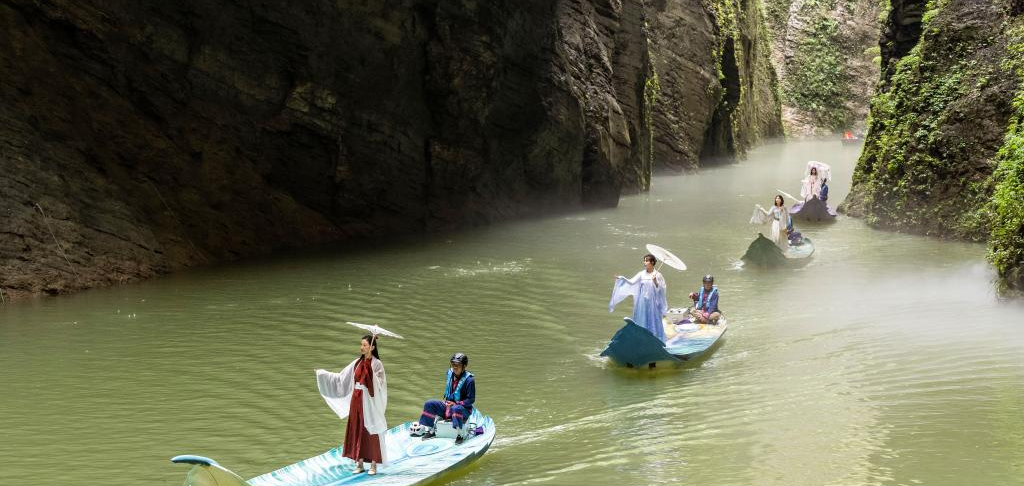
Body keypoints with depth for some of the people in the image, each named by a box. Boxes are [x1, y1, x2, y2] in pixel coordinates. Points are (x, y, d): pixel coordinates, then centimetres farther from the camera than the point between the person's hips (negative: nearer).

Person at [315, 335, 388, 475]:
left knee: (370, 432, -2)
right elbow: (341, 378, 14)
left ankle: (373, 465, 6)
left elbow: (378, 383, -20)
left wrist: (368, 368, -29)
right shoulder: (357, 362, 10)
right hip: (356, 400, 6)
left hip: (369, 402, -6)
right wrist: (323, 374, 12)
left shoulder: (377, 364, -8)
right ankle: (359, 463, 15)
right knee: (357, 431, 7)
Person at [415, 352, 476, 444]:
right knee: (429, 404, -6)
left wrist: (455, 404, -24)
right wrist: (446, 401, 6)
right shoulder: (450, 374, 2)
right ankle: (430, 431, -1)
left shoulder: (469, 380, -18)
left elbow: (471, 399, -17)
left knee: (456, 409, -42)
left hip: (464, 408, -7)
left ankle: (460, 435, -34)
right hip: (448, 404, 7)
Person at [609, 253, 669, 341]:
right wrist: (621, 278, -15)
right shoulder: (641, 274, 3)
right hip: (642, 302, 3)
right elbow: (631, 282, -4)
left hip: (653, 302, -3)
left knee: (653, 322, 1)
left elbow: (661, 289, -4)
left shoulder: (657, 275, -4)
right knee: (642, 322, 6)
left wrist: (655, 282, -20)